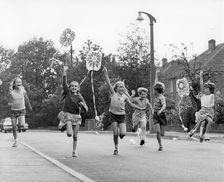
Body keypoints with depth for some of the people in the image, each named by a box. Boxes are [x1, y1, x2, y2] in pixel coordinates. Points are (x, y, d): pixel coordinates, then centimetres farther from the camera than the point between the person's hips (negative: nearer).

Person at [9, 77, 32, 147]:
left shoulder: (23, 91, -8)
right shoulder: (11, 93, -9)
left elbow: (26, 98, 11)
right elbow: (10, 102, 3)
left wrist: (29, 106, 24)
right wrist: (10, 104, -21)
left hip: (21, 110, -1)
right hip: (13, 111, 1)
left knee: (22, 125, -22)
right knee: (14, 128, 3)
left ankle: (19, 125, 15)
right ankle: (15, 141, 22)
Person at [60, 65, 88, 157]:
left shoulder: (79, 97, 3)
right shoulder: (68, 93, 1)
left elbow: (86, 109, -1)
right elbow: (64, 83, -11)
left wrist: (83, 105, -22)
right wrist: (64, 71, -17)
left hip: (76, 116, 2)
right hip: (67, 114, -2)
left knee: (75, 135, 4)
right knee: (69, 134, -18)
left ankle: (74, 151, 20)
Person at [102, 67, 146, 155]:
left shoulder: (125, 97, 4)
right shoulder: (113, 94, 0)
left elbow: (132, 105, 7)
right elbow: (108, 83, -5)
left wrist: (141, 108, 0)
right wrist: (106, 73, -11)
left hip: (122, 115, 1)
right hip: (114, 115, -1)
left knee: (123, 133, -12)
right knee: (115, 133, -5)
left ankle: (120, 134, 25)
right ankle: (116, 149, 11)